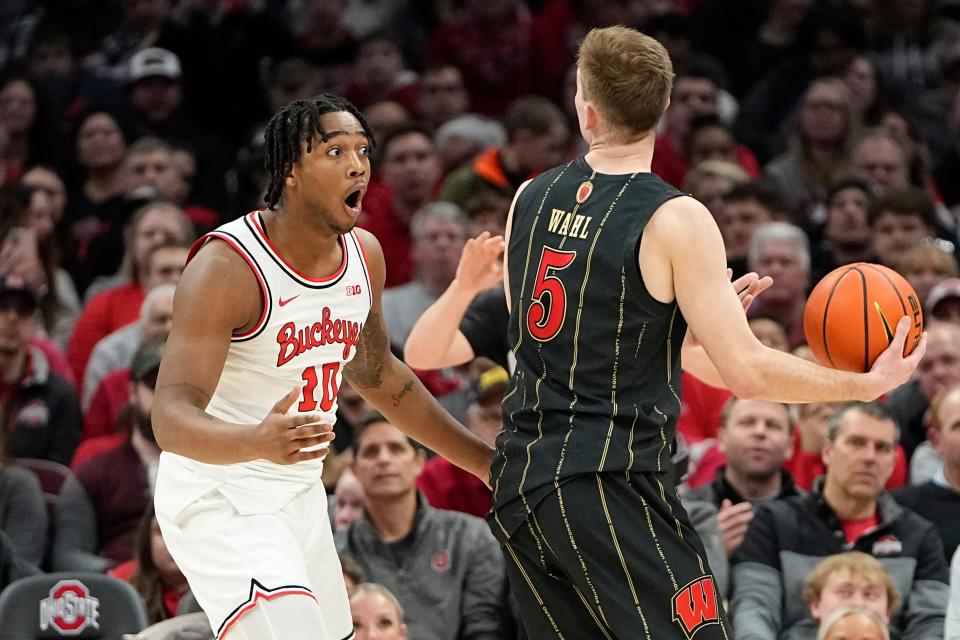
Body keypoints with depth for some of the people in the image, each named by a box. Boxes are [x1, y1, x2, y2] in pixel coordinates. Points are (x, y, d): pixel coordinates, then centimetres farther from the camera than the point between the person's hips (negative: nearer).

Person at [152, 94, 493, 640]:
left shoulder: (365, 254, 2)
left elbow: (378, 374, 20)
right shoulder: (227, 267, -22)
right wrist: (259, 441, -48)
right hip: (218, 498, -8)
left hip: (300, 493, 8)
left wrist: (483, 461, 23)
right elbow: (172, 419, -29)